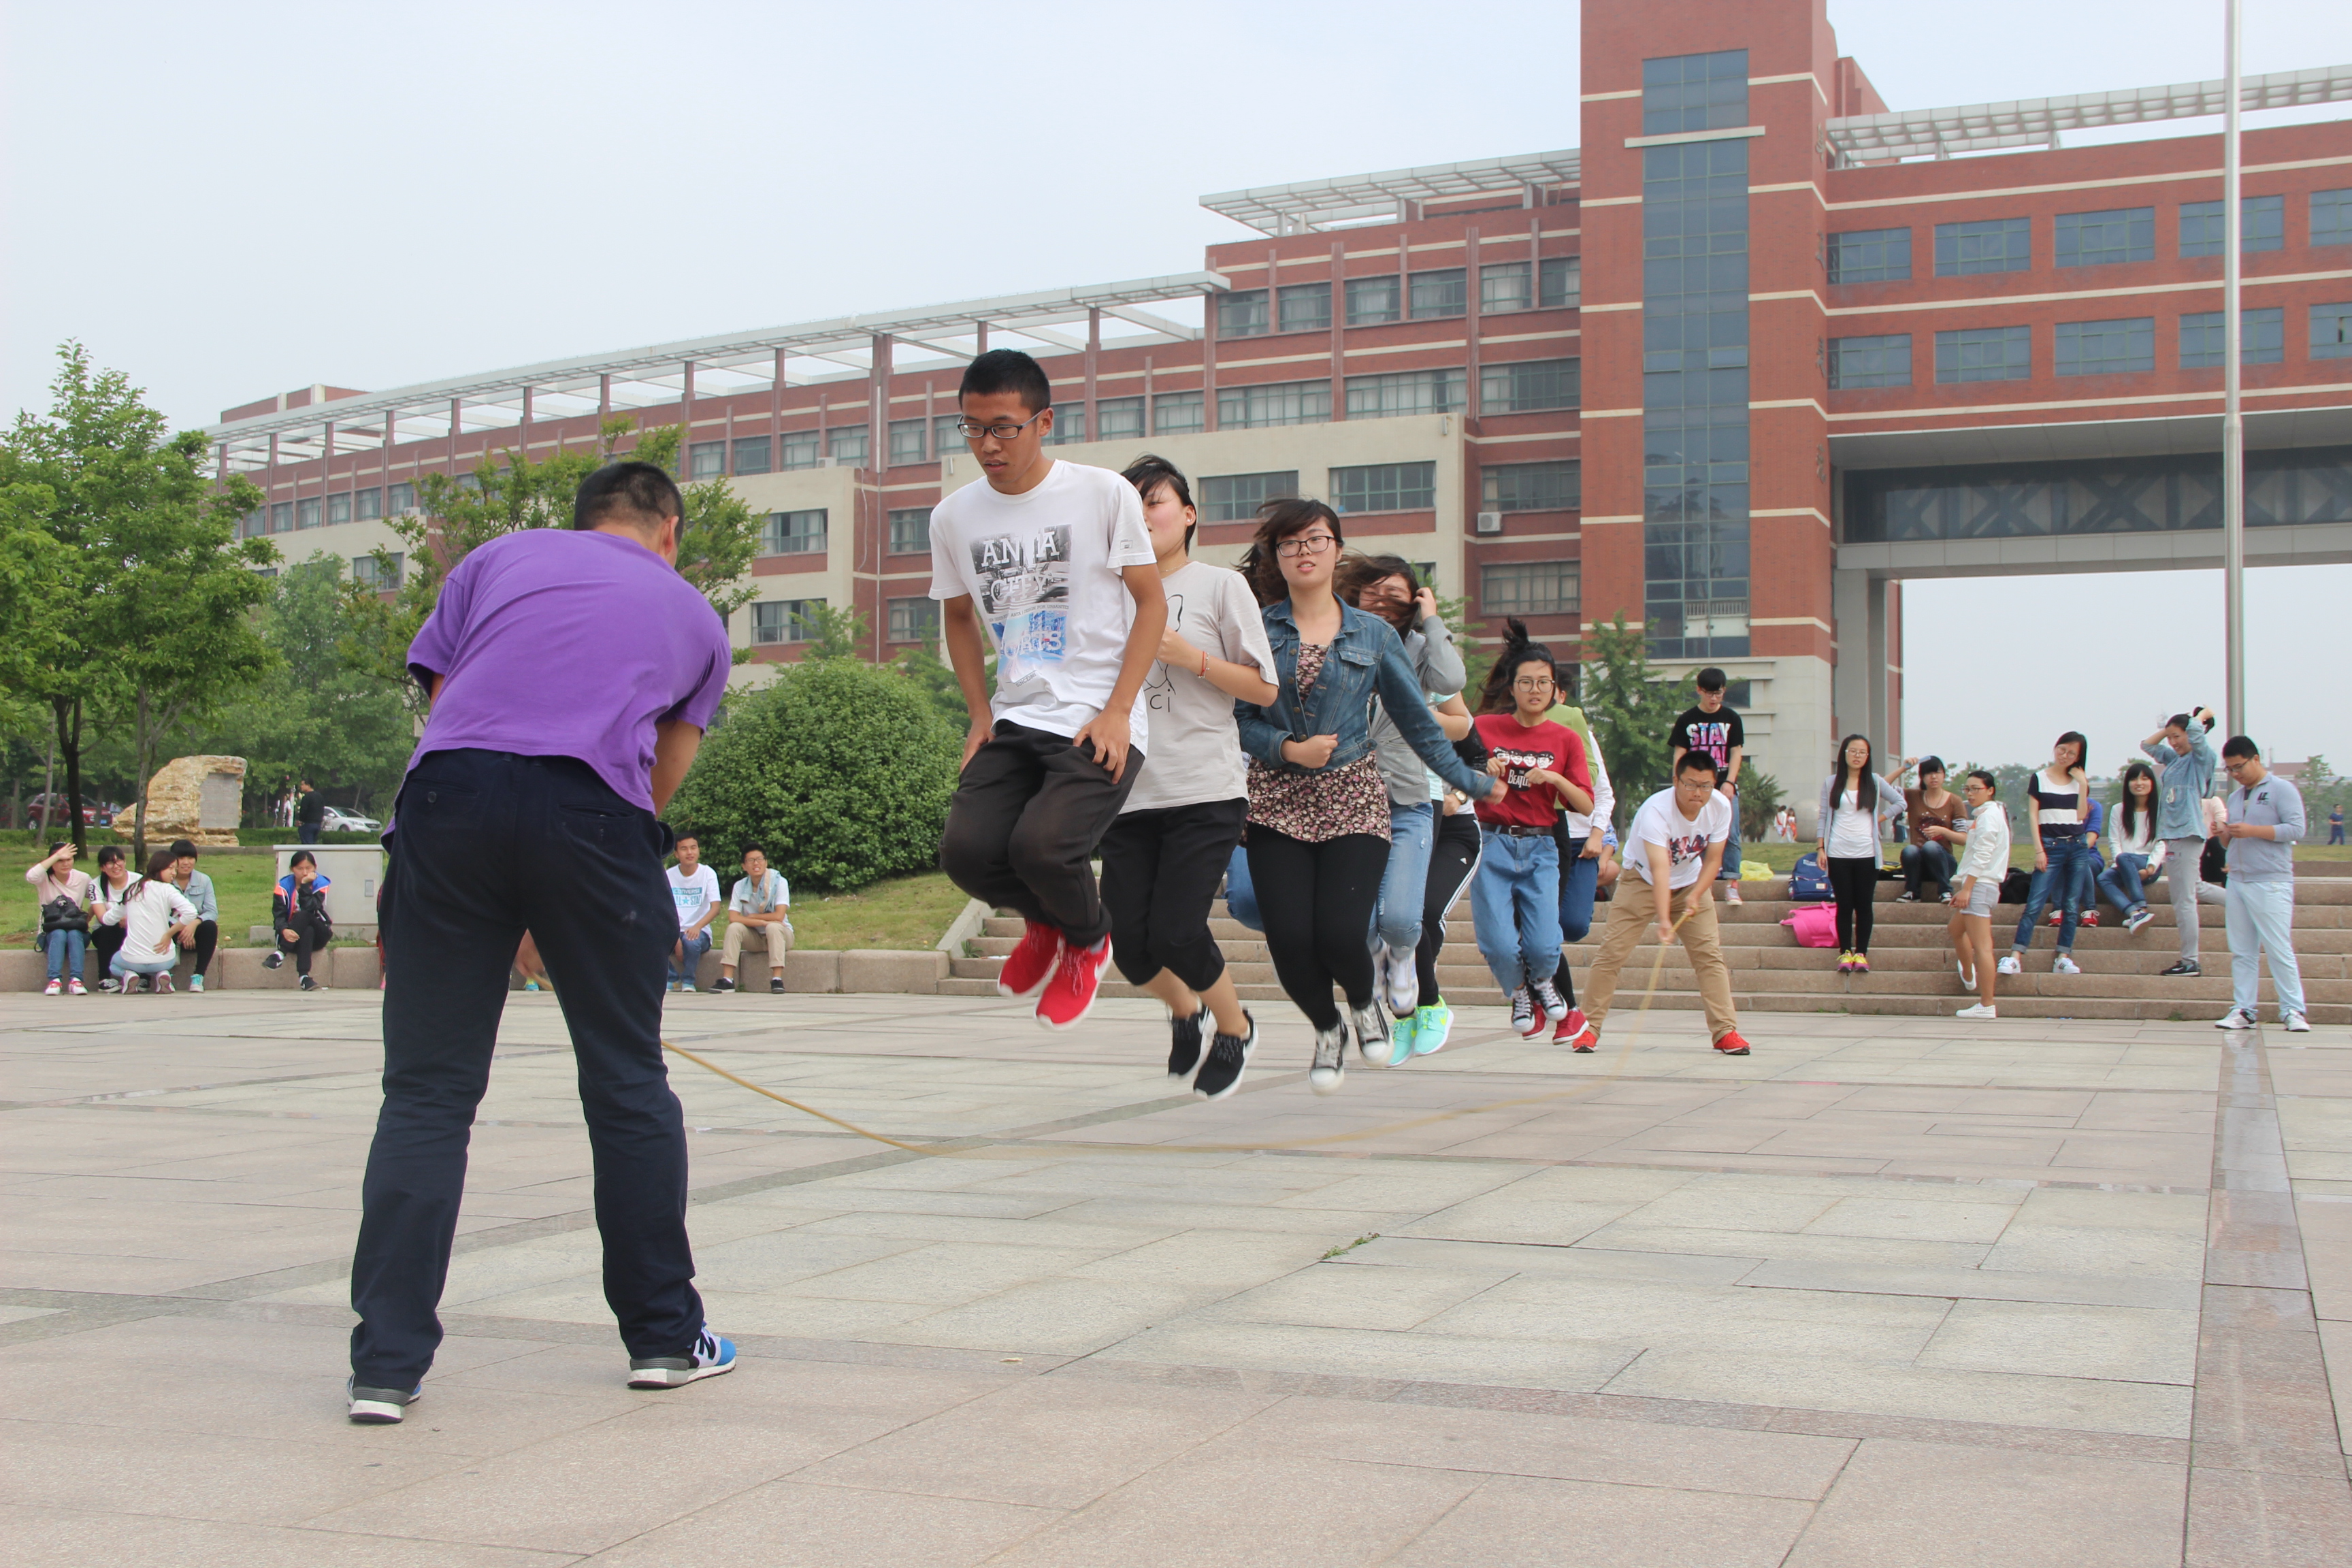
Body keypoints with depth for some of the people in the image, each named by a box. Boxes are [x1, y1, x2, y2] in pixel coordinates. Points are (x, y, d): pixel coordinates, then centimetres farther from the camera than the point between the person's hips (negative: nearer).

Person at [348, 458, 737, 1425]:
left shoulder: (501, 558, 27)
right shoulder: (695, 619, 29)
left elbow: (438, 703, 22)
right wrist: (552, 910, 32)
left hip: (451, 794, 1)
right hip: (592, 813, 0)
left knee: (427, 1091, 6)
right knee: (627, 1085, 13)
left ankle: (387, 1363, 4)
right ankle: (664, 1336, 23)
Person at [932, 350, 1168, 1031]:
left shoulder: (1104, 494, -5)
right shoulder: (954, 516, 7)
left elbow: (1151, 601, -1)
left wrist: (1117, 712, -10)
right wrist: (980, 714, 10)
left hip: (1098, 724, -4)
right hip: (1013, 720, 5)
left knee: (1041, 845, -26)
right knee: (966, 850, -16)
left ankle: (1088, 938, 11)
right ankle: (1046, 922, 20)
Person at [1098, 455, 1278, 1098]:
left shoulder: (1220, 585, 3)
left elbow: (1263, 688, 1)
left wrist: (1189, 656, -9)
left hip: (1205, 792, -3)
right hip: (1130, 792, 4)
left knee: (1176, 933, -14)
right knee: (1129, 944, -2)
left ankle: (1235, 1027, 17)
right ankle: (1186, 1012, 32)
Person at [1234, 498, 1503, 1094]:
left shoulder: (1373, 635, 7)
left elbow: (1416, 717, 13)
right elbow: (1238, 719, 2)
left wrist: (1468, 781, 16)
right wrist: (1289, 749, -14)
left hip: (1352, 800, 0)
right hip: (1277, 803, 0)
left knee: (1340, 934, -16)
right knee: (1290, 939, -10)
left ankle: (1364, 1004, 22)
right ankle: (1327, 1029, 23)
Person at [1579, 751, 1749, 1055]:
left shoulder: (1721, 807, -18)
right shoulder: (1655, 810, -33)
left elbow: (1713, 859, -8)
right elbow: (1660, 869, -42)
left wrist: (1695, 896, -24)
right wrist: (1663, 920, -52)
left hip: (1691, 883, 4)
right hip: (1642, 881, -4)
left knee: (1710, 954, -6)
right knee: (1613, 952, -10)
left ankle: (1725, 1031, 1)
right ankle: (1589, 1028, 1)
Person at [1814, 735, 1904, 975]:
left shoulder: (1874, 782, 4)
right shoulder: (1831, 782, 4)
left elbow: (1900, 802, 13)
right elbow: (1823, 816, 5)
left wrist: (1879, 819, 2)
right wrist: (1820, 848, -1)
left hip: (1867, 854, 0)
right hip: (1838, 854, 0)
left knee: (1864, 905, 2)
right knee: (1844, 905, 2)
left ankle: (1861, 953, 7)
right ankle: (1845, 952, 6)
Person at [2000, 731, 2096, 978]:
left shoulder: (2079, 782, 11)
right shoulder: (2039, 778, 3)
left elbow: (2081, 816, 3)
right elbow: (2033, 816, 0)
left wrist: (2083, 785, -3)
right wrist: (2039, 849, -8)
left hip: (2078, 845, 4)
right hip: (2051, 846, -3)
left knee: (2072, 906, 1)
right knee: (2035, 904, -11)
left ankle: (2063, 958, 3)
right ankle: (2015, 957, -15)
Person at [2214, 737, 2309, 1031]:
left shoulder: (2282, 789, -2)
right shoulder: (2235, 797, 18)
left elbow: (2296, 829, -11)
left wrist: (2252, 831, -17)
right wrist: (2226, 834, 1)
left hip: (2271, 884, -6)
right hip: (2237, 882, 7)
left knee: (2279, 949, -7)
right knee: (2242, 951, 5)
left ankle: (2293, 1011, -3)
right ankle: (2243, 1010, 6)